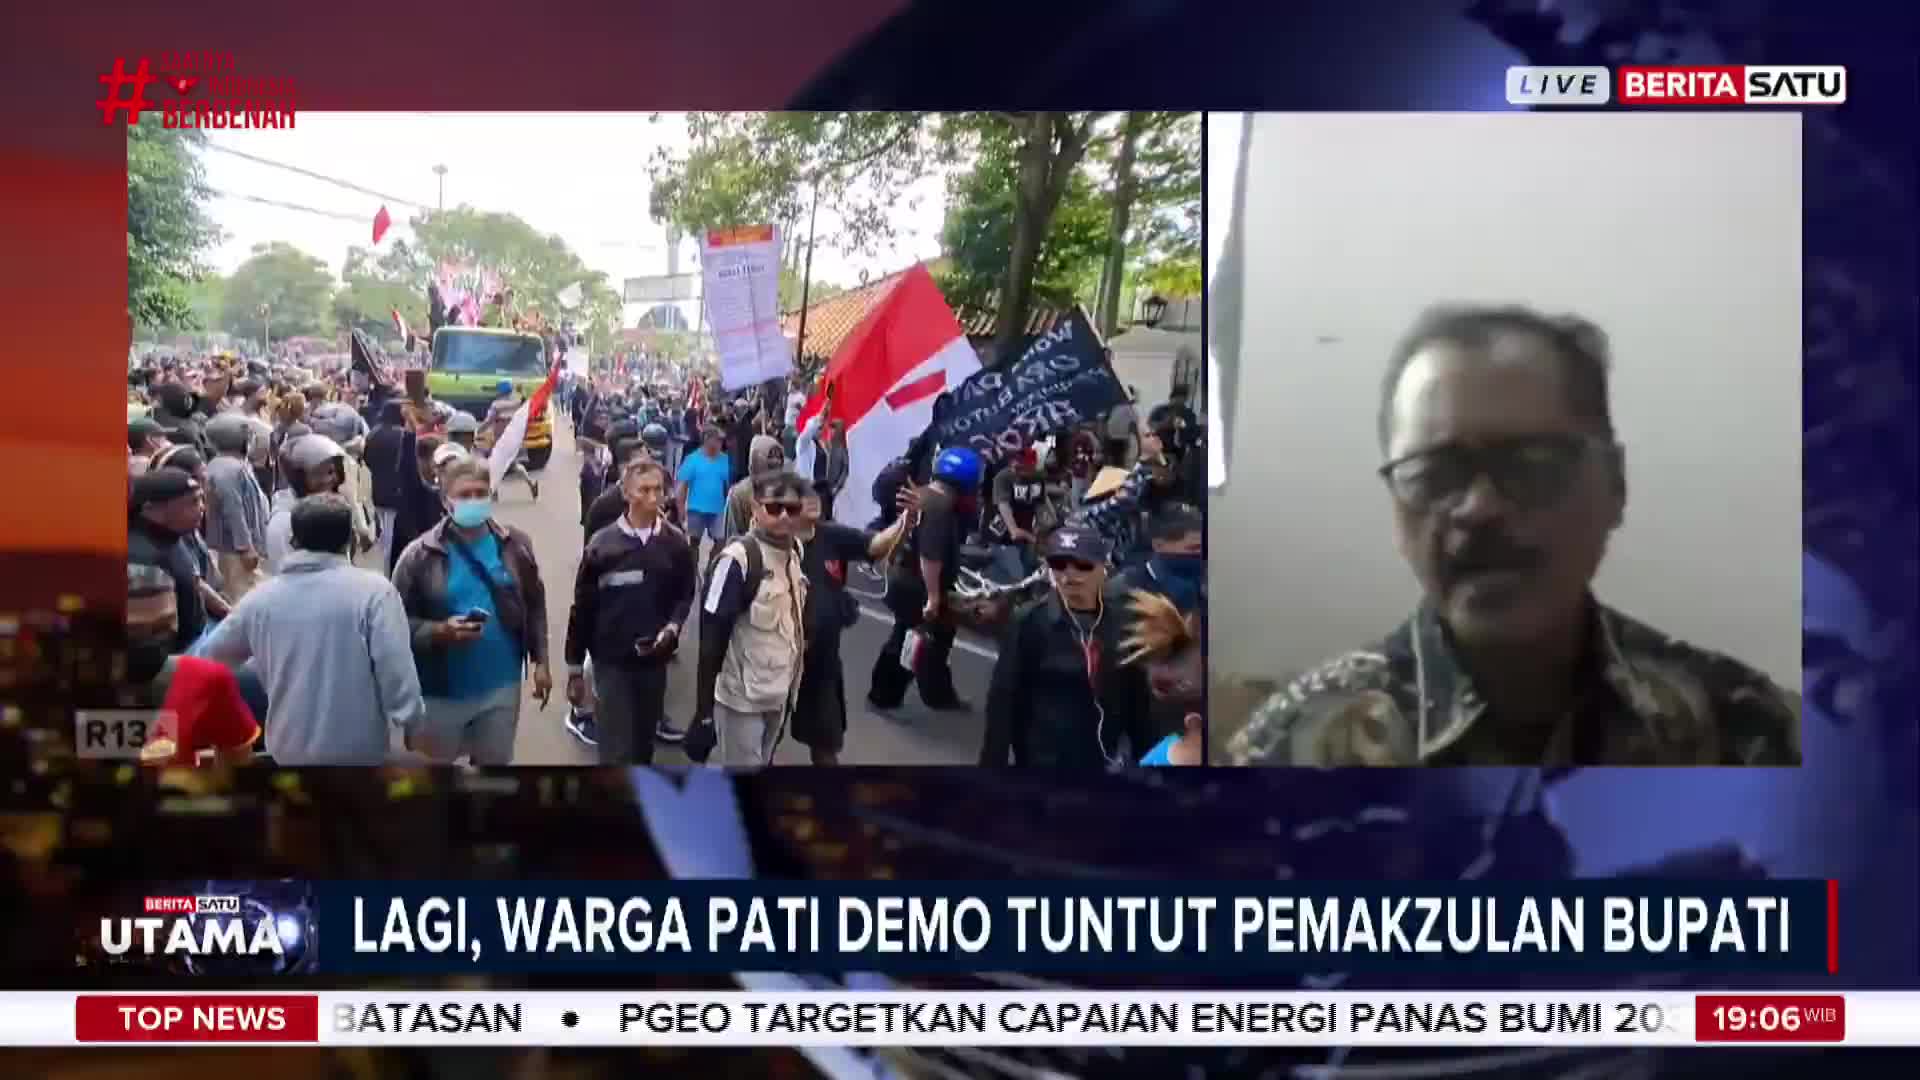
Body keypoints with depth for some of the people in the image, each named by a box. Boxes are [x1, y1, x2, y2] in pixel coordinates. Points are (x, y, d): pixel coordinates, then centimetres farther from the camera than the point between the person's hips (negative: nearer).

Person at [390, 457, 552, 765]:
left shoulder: (515, 544, -1)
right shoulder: (420, 555, -11)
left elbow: (534, 607, 8)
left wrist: (540, 660, 5)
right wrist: (440, 632, -26)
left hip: (501, 686, 3)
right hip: (441, 692, -2)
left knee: (496, 761, 19)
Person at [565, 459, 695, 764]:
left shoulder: (676, 542, -3)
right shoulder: (602, 543, -9)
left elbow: (685, 596, 7)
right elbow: (583, 608, -3)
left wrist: (672, 628, -14)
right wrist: (575, 667, 1)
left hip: (654, 658, 3)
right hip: (611, 660, -3)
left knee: (643, 746, 16)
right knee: (617, 751, -6)